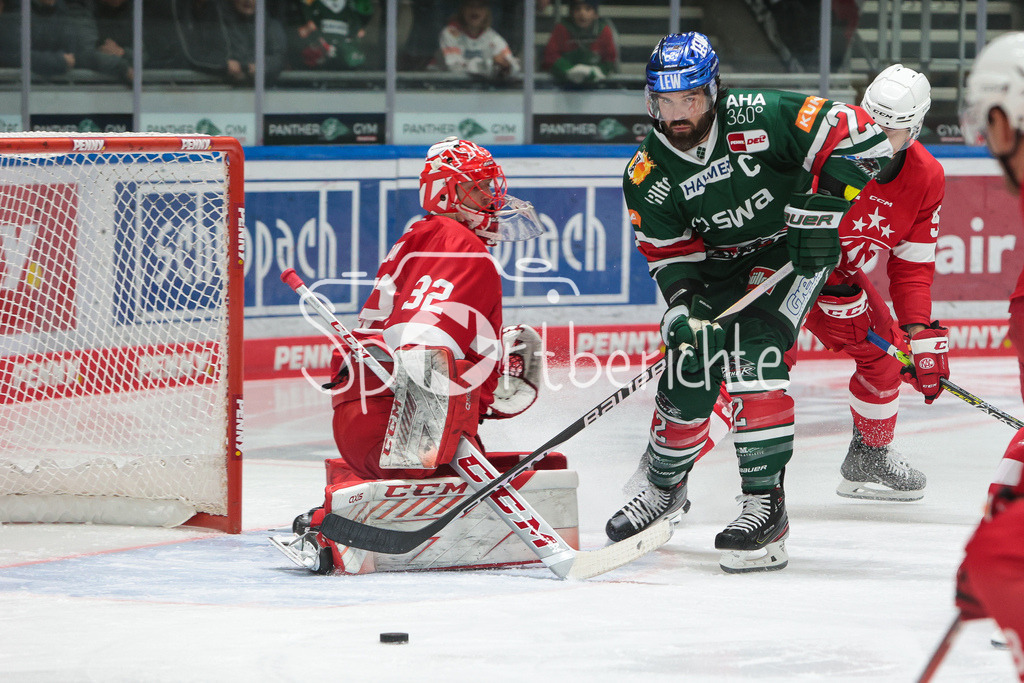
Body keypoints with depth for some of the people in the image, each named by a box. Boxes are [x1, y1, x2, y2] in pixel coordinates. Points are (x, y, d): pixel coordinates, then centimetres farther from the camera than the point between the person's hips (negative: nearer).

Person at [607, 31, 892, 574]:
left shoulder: (761, 118, -24)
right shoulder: (647, 177, -11)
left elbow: (857, 133, -23)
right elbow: (670, 252, -7)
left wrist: (820, 208, -28)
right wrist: (684, 308, -25)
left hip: (791, 250, -4)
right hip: (717, 265, 4)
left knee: (752, 354, -25)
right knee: (689, 371, -2)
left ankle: (766, 504, -25)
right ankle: (665, 487, 28)